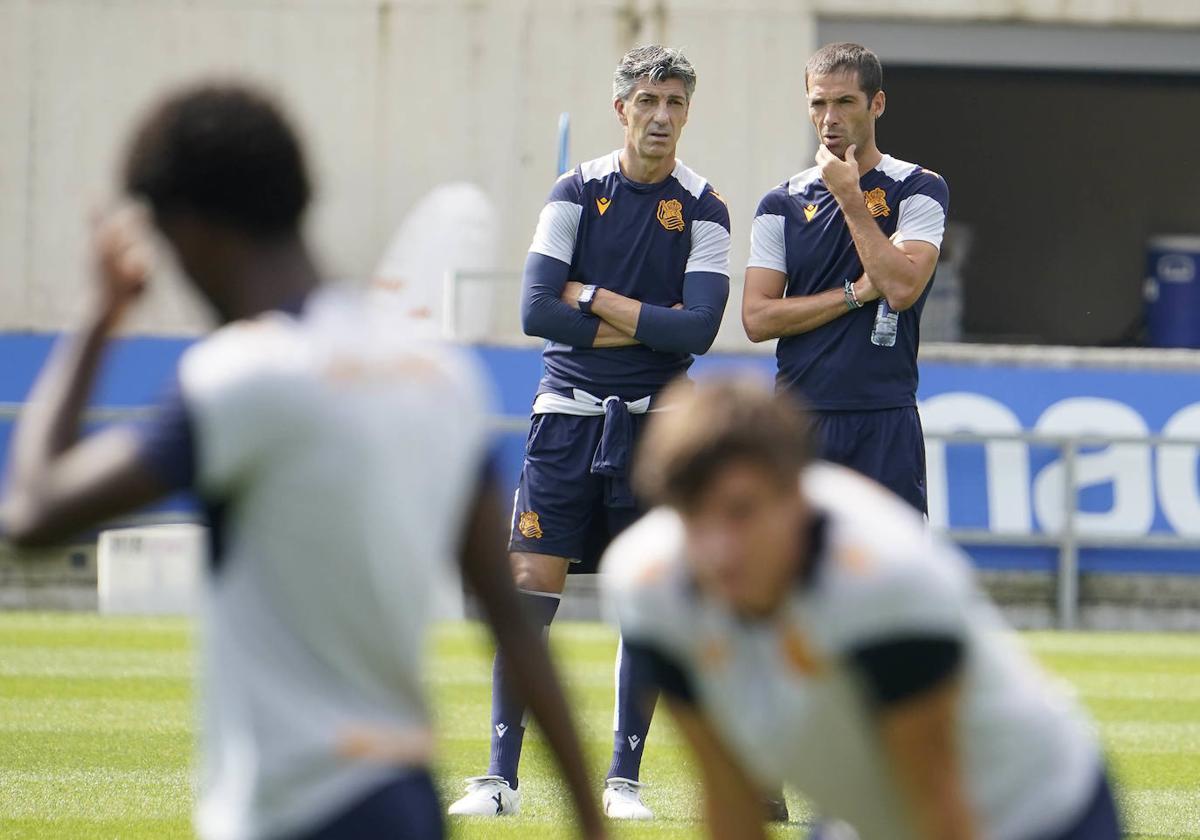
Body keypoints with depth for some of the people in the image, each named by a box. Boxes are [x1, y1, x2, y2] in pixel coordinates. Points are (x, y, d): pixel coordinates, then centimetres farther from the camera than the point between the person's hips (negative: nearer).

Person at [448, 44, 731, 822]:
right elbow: (537, 310, -7)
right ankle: (502, 777, -1)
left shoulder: (702, 209, 0)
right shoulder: (579, 192, 2)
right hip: (569, 412, 0)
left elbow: (698, 329, -13)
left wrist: (592, 299, -12)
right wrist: (642, 324, -11)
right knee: (531, 586, -5)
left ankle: (624, 777, 10)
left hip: (653, 426, 0)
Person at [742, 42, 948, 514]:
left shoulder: (918, 189, 2)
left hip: (883, 422, -3)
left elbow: (902, 287, -14)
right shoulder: (782, 204, 9)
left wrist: (849, 197, -9)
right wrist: (856, 293, -7)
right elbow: (757, 319, 1)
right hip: (797, 418, 3)